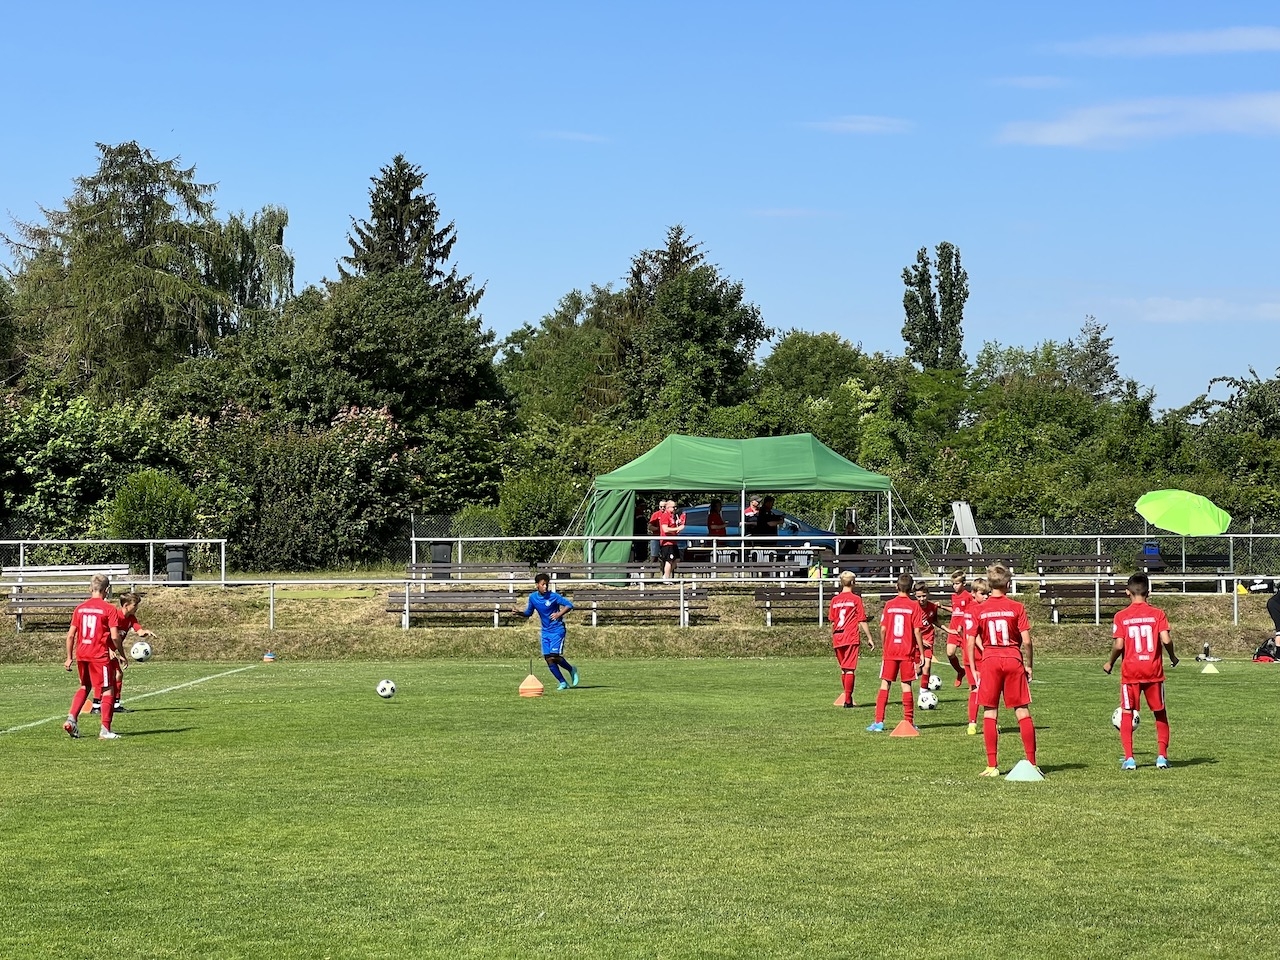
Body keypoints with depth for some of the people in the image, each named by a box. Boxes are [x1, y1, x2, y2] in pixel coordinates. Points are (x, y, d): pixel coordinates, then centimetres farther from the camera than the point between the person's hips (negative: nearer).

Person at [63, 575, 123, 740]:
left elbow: (70, 635, 7)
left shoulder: (80, 608, 7)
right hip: (100, 655, -5)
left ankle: (71, 718, 9)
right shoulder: (109, 609, -8)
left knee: (84, 687, 24)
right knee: (108, 691, 4)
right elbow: (115, 636, -13)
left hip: (81, 655, 5)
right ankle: (105, 730, -1)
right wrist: (120, 652, 2)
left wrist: (69, 658, 15)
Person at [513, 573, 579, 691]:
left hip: (557, 629, -5)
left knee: (554, 656, -17)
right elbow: (528, 613, 14)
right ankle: (563, 682, 10)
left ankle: (571, 670, 10)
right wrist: (519, 612, -4)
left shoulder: (553, 596, -13)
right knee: (548, 659, -2)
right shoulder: (533, 597, 1)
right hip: (545, 631, 5)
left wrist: (559, 614, -21)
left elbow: (569, 605, -8)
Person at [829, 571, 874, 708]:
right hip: (851, 638, -4)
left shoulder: (834, 600, 7)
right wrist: (870, 639, 1)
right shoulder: (856, 599, -4)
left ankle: (848, 698, 19)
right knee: (849, 669, -4)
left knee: (843, 669, 14)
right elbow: (862, 622, -5)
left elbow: (832, 622, 11)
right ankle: (848, 700, -8)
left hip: (837, 639, 4)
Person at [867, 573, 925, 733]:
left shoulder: (889, 605, 0)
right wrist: (921, 652, -1)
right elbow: (917, 631, -8)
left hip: (890, 651, 1)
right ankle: (909, 722, 8)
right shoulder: (914, 606, -5)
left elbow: (883, 629, 0)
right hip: (908, 652, -1)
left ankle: (879, 722, -2)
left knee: (885, 684, 4)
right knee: (906, 685, 5)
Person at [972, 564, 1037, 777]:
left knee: (989, 713, 5)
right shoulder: (1017, 608, -2)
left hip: (990, 661, 0)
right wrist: (1028, 665, 7)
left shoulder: (979, 610, -1)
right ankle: (1032, 763, 5)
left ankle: (992, 766, 2)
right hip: (1014, 660, 0)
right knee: (1023, 712, 5)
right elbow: (1026, 641, -5)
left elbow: (973, 641, -1)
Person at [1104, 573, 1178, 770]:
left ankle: (1129, 758, 0)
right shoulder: (1157, 614, -1)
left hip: (1130, 671, -1)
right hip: (1153, 671, 1)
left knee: (1127, 713, 8)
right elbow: (1166, 640, -11)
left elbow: (1118, 645, -10)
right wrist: (1173, 657, 8)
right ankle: (1162, 756, 8)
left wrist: (1110, 663, 7)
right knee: (1160, 713, 14)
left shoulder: (1121, 616, -3)